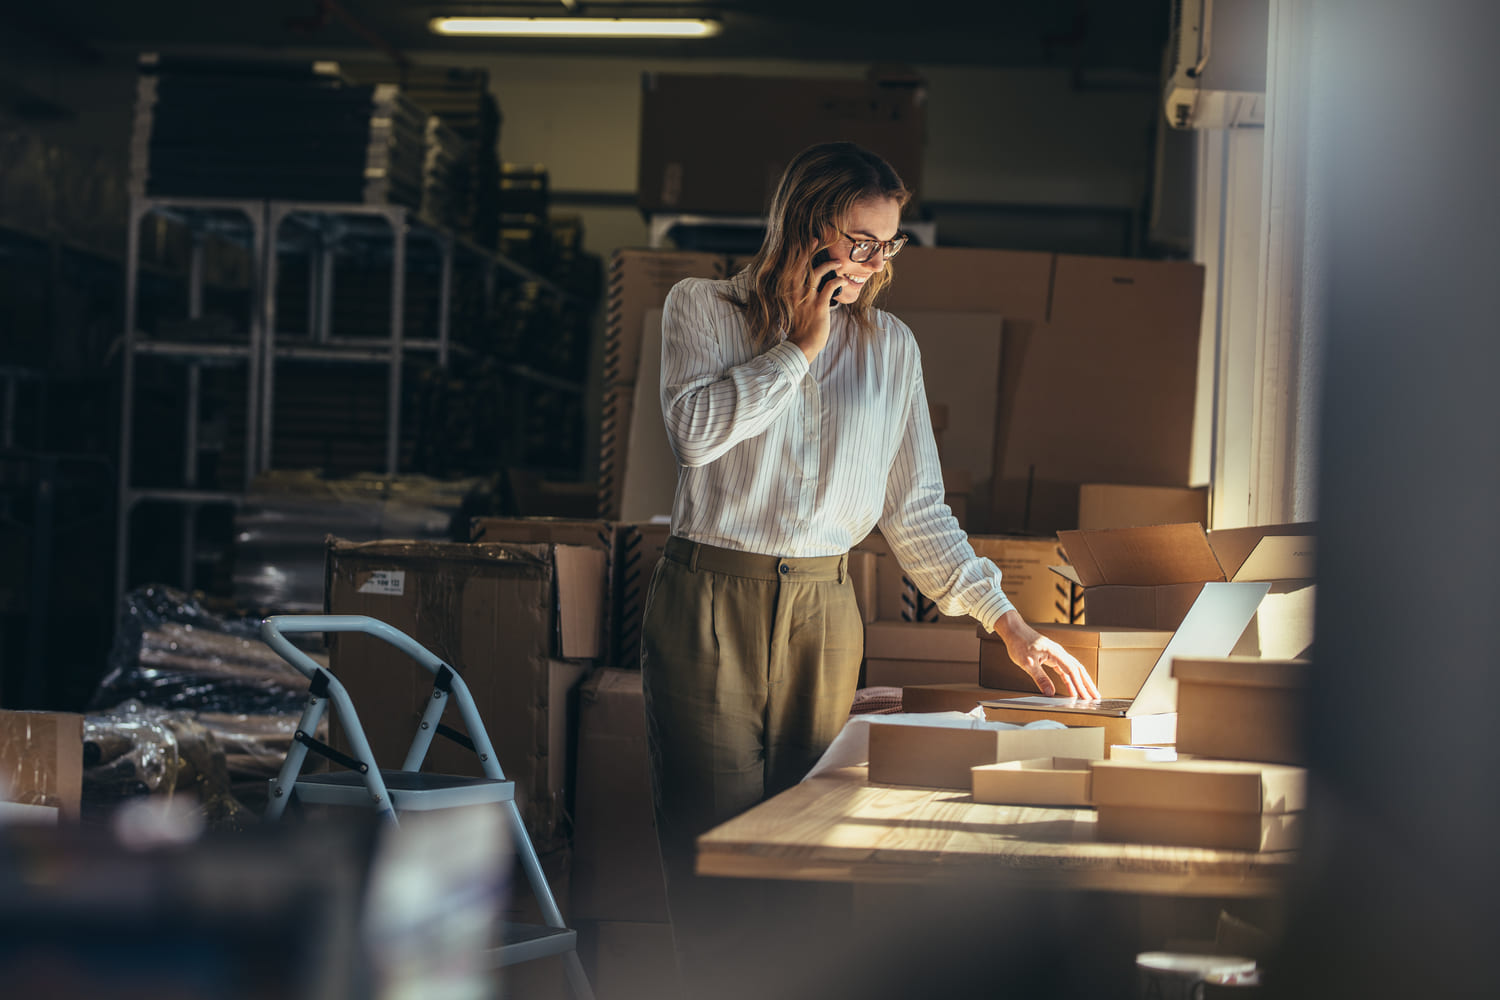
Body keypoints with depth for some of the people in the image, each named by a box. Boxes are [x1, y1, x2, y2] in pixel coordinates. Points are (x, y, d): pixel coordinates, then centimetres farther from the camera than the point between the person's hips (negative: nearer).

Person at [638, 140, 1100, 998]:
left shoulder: (890, 346, 10)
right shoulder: (703, 309, 3)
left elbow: (916, 509, 11)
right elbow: (695, 430, -16)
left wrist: (1008, 621, 4)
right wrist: (799, 347, -10)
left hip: (824, 609, 3)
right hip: (711, 600, -3)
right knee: (717, 838, -6)